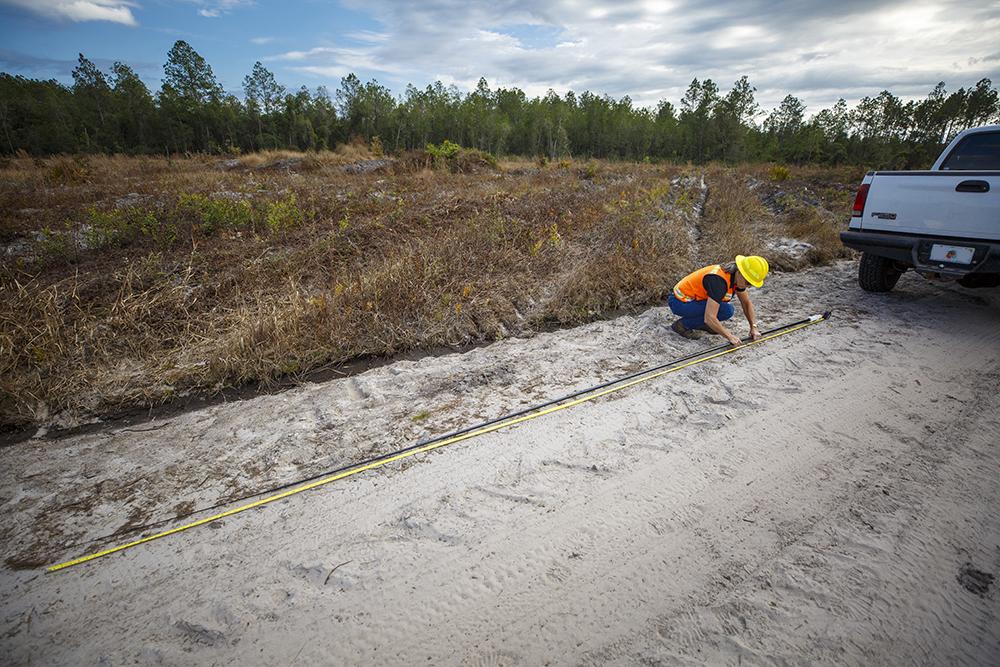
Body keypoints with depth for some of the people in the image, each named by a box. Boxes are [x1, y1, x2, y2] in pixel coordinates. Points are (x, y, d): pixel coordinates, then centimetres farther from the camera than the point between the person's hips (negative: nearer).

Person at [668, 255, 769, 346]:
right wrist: (730, 337, -26)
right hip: (680, 302, -9)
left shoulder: (736, 275, -2)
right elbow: (709, 318, -34)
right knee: (727, 310, -22)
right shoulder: (719, 280, -30)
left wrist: (754, 327, 2)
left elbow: (747, 302, 12)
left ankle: (700, 322, 12)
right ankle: (682, 324, -9)